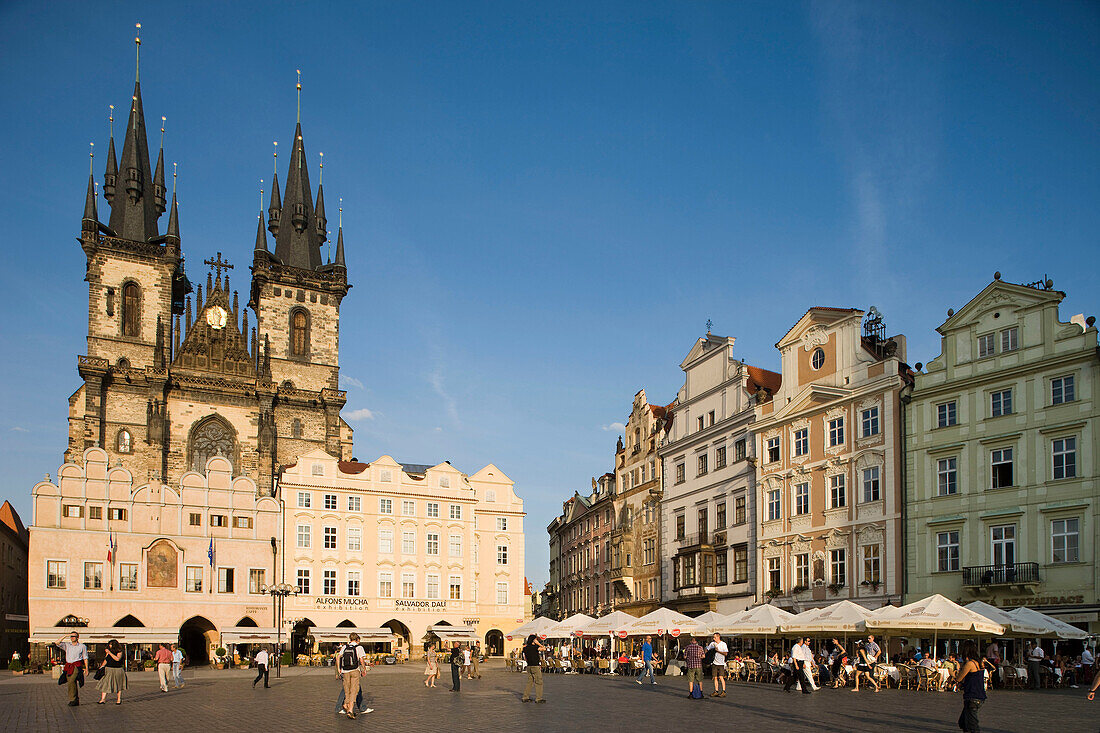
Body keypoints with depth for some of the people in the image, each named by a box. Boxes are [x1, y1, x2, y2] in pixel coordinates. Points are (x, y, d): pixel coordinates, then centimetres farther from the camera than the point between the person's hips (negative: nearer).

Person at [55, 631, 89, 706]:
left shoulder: (82, 646, 7)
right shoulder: (67, 645, 15)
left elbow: (85, 658, 8)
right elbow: (57, 643, 2)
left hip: (77, 666, -5)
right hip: (68, 666, 5)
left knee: (71, 681, -20)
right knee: (72, 683, 4)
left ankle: (72, 699, -17)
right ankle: (76, 700, 12)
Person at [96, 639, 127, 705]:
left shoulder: (119, 652, -6)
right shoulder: (108, 652, 6)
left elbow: (117, 659, -22)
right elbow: (105, 660, 14)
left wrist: (109, 653, -22)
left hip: (117, 670, -3)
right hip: (108, 670, 3)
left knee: (118, 686, 5)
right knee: (105, 684, -8)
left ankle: (119, 700, 16)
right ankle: (102, 699, -5)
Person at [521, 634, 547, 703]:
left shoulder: (525, 648, 6)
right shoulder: (534, 647, -15)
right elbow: (543, 648, -8)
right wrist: (538, 644, -3)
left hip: (529, 666, 7)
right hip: (535, 666, -7)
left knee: (529, 682, 14)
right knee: (538, 682, 0)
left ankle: (525, 697, 14)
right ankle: (538, 698, 0)